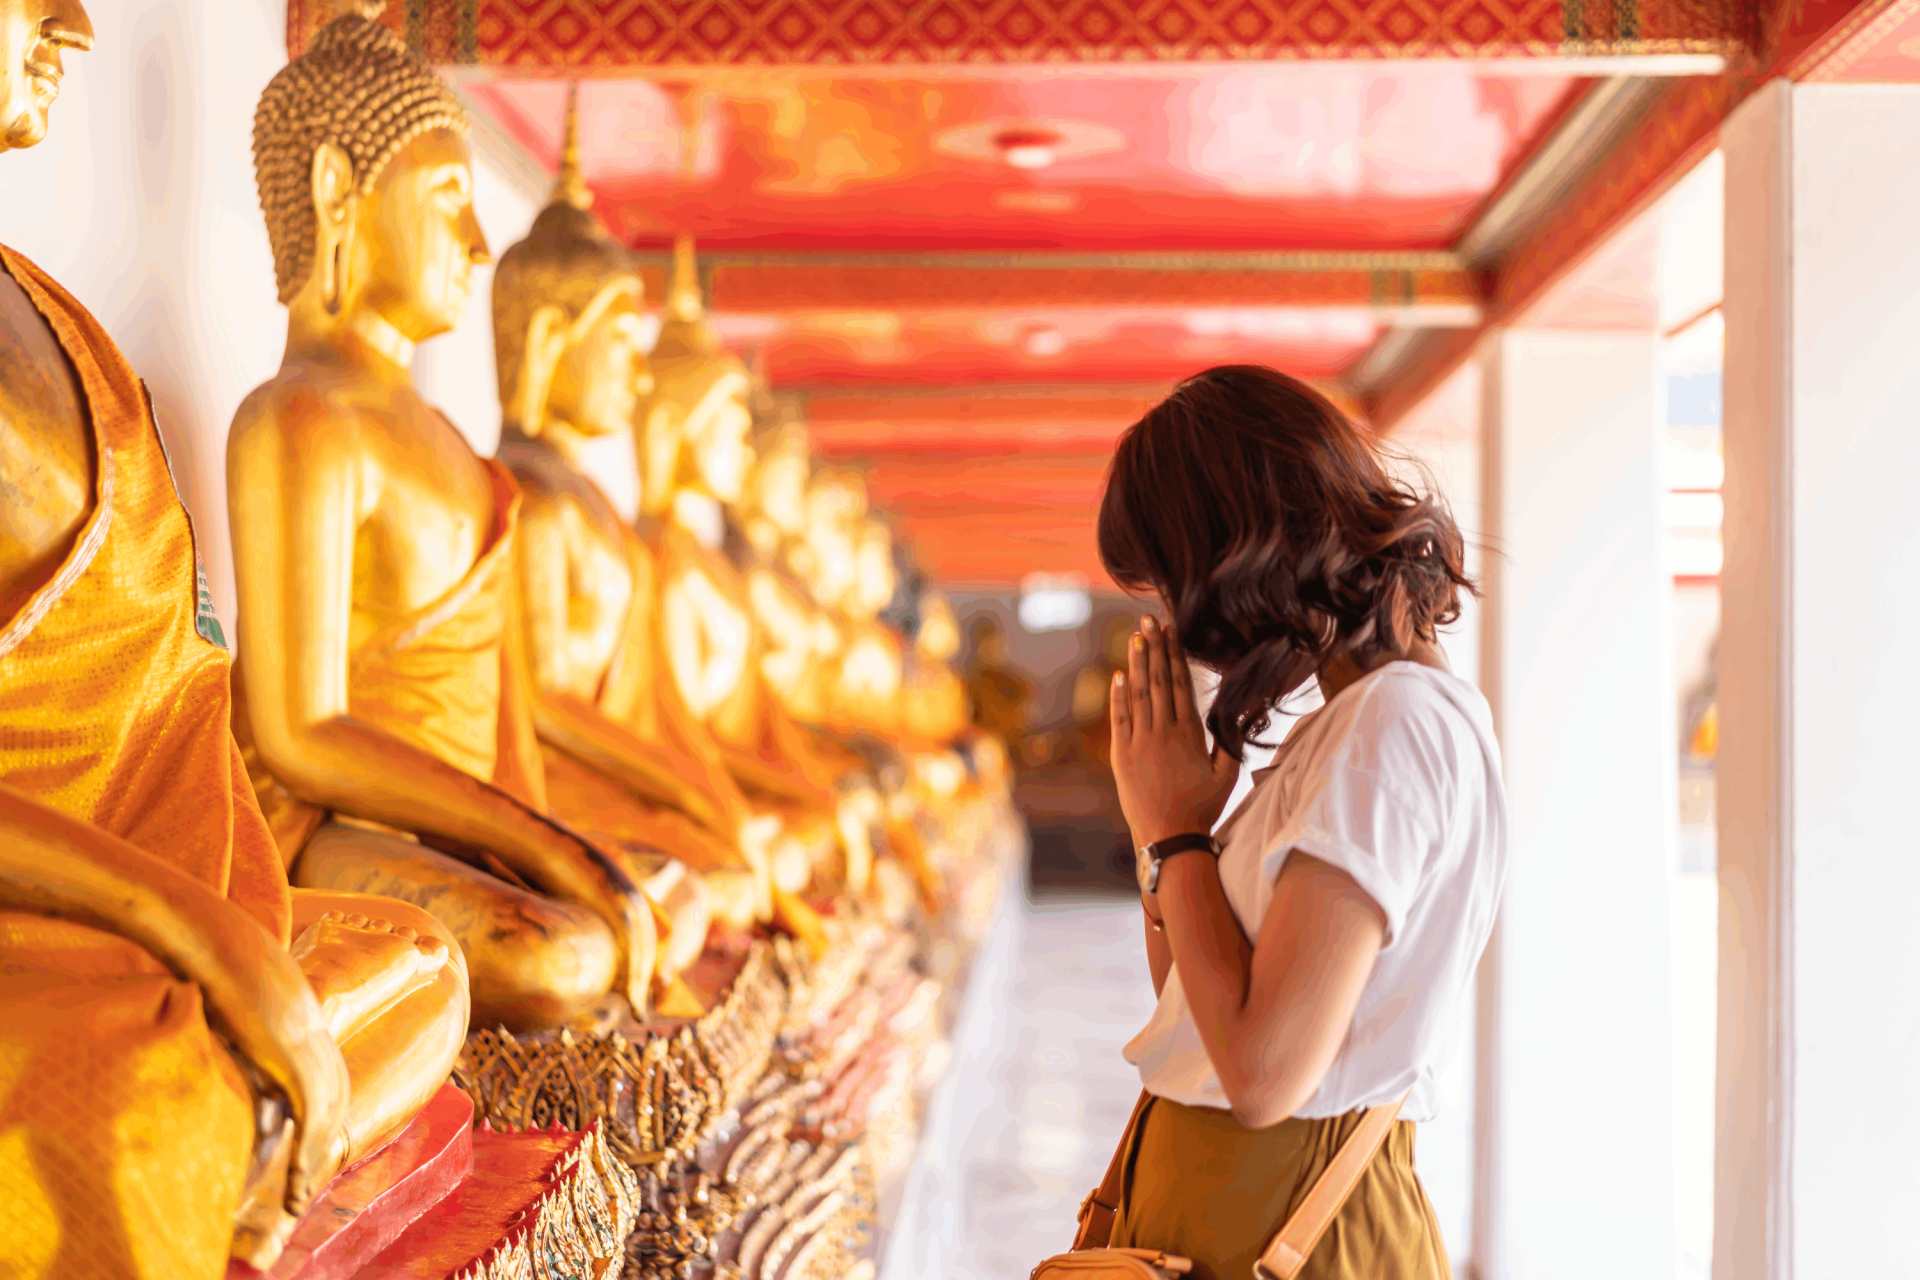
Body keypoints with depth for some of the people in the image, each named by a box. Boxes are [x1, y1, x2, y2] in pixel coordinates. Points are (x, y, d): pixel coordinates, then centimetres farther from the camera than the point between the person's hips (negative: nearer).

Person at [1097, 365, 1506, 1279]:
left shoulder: (1399, 723, -18)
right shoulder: (1352, 721, 11)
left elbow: (1264, 1071, -24)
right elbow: (1192, 999, 16)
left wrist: (1176, 827, -13)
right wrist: (1160, 816, 5)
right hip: (1209, 1199, 9)